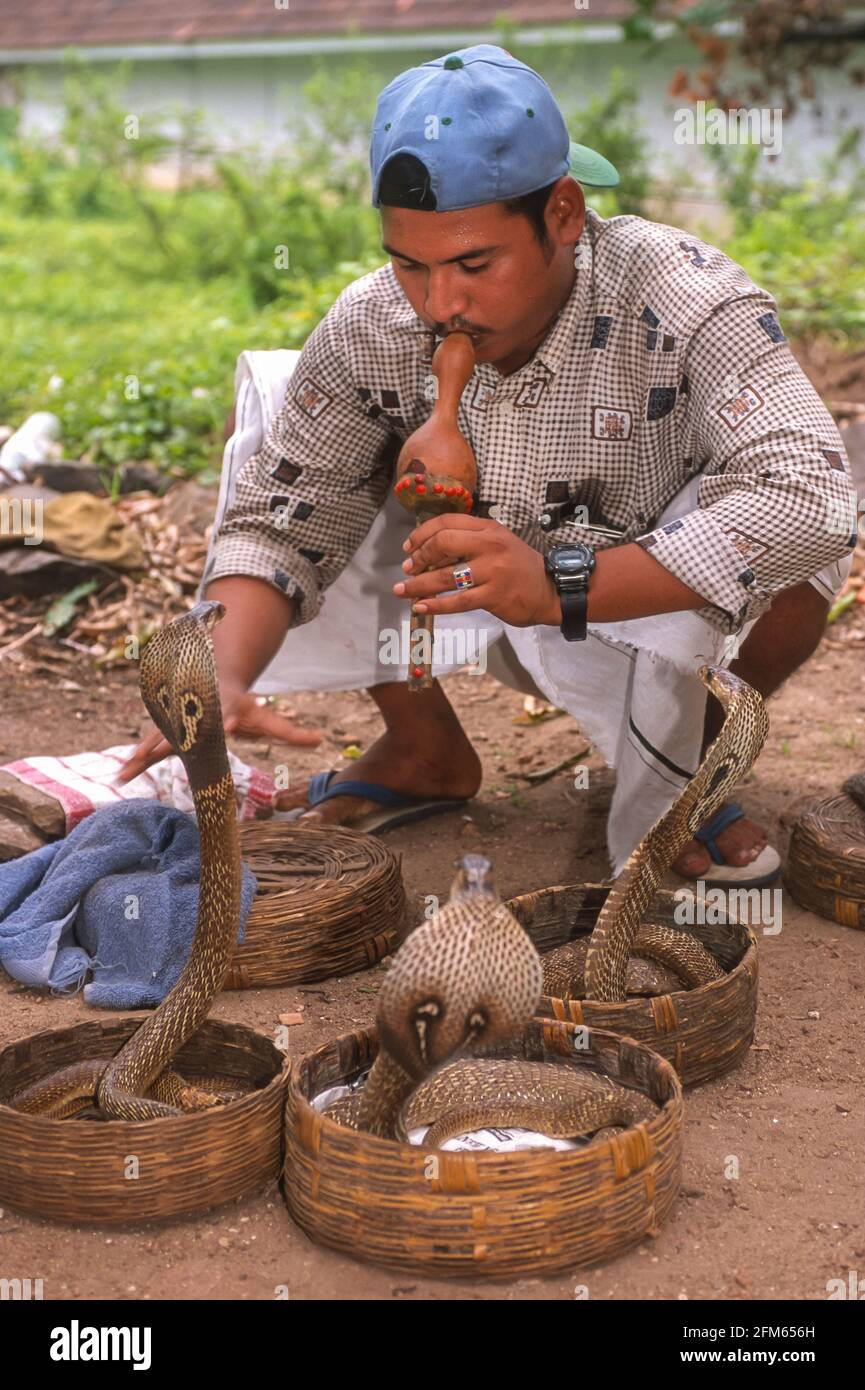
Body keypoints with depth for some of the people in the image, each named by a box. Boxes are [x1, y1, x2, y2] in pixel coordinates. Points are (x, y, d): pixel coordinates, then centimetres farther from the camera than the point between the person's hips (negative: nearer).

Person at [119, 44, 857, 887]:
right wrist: (223, 680, -36)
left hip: (664, 604, -3)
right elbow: (278, 516, -16)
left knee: (795, 534, -36)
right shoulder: (370, 328, -22)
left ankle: (685, 755, -3)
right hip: (488, 608, 4)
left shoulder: (684, 301, -33)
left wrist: (562, 587, -52)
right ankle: (426, 752, 5)